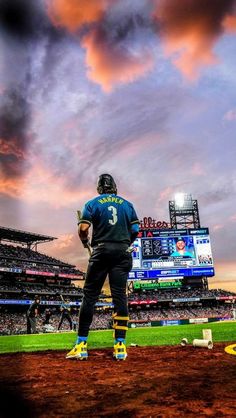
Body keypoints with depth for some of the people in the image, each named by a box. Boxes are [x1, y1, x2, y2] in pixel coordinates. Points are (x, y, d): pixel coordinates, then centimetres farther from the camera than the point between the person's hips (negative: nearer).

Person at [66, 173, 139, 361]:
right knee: (120, 296, 4)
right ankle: (120, 346, 5)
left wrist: (85, 242, 13)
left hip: (101, 252, -2)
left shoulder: (92, 203, 4)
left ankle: (81, 345, 4)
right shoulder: (127, 204, 12)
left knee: (89, 295, 3)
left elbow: (83, 229, -7)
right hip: (122, 253, 2)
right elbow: (136, 230, 8)